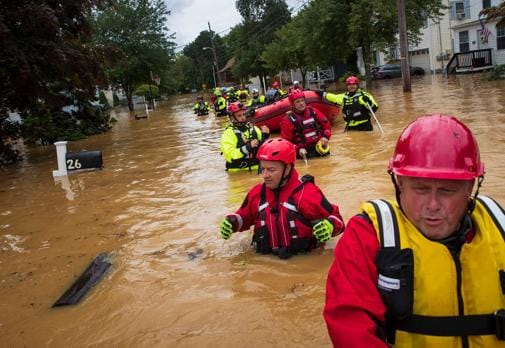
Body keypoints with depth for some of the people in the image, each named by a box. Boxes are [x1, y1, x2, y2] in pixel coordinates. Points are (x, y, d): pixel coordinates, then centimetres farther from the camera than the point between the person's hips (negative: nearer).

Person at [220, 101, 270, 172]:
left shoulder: (253, 128, 9)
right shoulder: (228, 133, -6)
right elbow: (230, 156, -16)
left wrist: (265, 136, -3)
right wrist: (248, 147, -21)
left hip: (256, 168, 4)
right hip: (238, 172, -4)